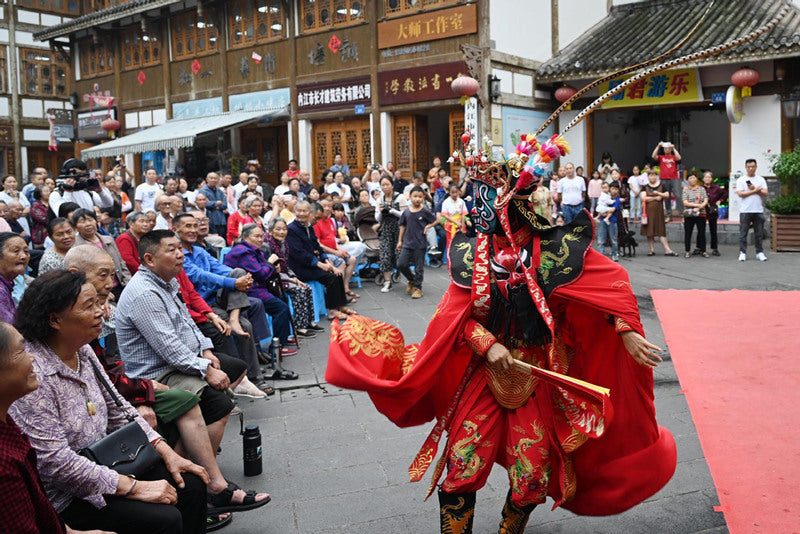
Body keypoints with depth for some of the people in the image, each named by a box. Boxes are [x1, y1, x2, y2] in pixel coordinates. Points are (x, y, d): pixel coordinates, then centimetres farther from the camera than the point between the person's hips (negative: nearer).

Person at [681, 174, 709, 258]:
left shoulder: (702, 189, 9)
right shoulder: (685, 190, 4)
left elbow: (706, 201, 1)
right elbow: (685, 203, -6)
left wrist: (698, 208, -14)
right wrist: (697, 205, -15)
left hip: (701, 214, 1)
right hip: (689, 215, -1)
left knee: (702, 233, 3)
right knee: (688, 233, 1)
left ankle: (703, 251, 11)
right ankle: (687, 251, 9)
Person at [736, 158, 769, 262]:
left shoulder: (761, 179, 11)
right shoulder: (741, 180, 2)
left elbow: (766, 193, 1)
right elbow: (740, 194, -11)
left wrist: (754, 189, -9)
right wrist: (756, 190, -9)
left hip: (758, 210, 2)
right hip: (745, 211, -2)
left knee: (759, 233, 6)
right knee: (743, 233, -1)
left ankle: (760, 252, 13)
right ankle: (742, 253, 4)